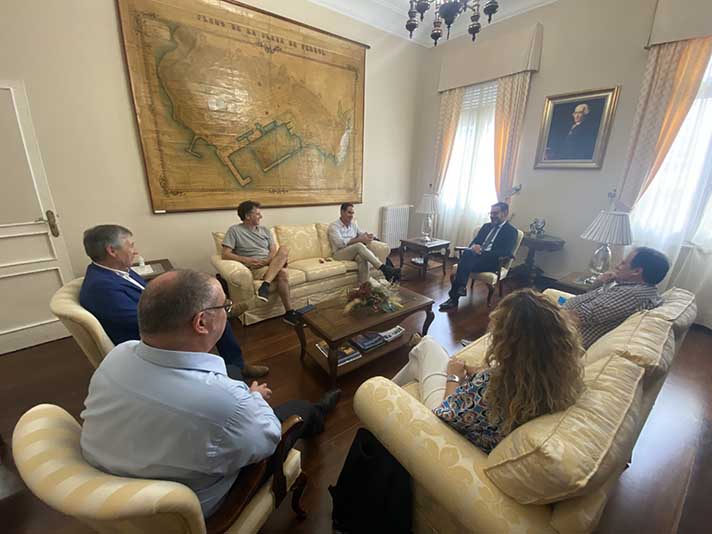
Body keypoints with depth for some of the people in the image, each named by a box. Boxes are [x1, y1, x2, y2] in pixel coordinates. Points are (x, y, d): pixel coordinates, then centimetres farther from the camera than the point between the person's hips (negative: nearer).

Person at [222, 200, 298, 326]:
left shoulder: (264, 230, 17)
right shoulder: (234, 230, 3)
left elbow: (274, 251, 8)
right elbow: (225, 254, -6)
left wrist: (266, 261, -14)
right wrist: (246, 260, -20)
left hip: (272, 265, 5)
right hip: (254, 268, -4)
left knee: (284, 249, -30)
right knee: (283, 273, -33)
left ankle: (265, 285, -36)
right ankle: (289, 312, -29)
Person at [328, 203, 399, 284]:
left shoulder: (353, 223, 14)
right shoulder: (334, 226, -7)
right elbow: (340, 243, -20)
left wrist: (368, 237, -14)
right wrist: (359, 239, -24)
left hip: (354, 251, 5)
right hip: (339, 253, -5)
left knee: (362, 257, -33)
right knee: (359, 246, -33)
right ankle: (384, 269, -39)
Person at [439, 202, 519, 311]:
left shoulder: (511, 231, 2)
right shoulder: (486, 226, 22)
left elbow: (507, 252, -12)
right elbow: (474, 241, 17)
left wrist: (482, 252, -21)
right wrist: (473, 247, -9)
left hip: (491, 261, -5)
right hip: (477, 255, 5)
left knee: (465, 263, -32)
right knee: (467, 253, -31)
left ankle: (454, 298, -31)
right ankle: (461, 287, -34)